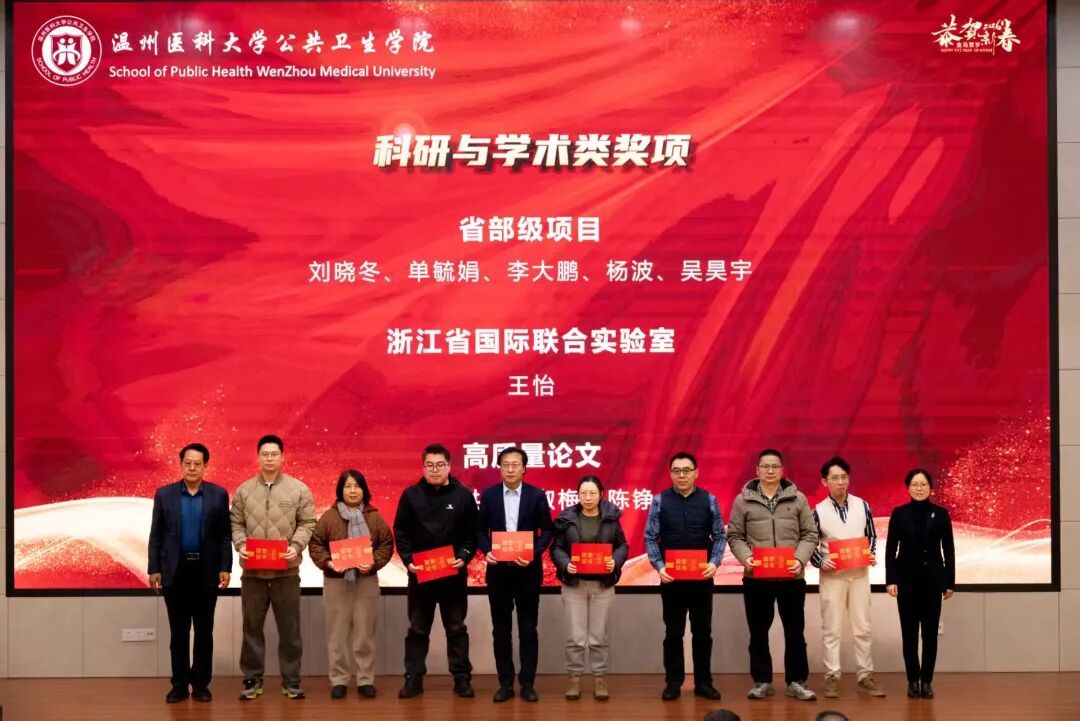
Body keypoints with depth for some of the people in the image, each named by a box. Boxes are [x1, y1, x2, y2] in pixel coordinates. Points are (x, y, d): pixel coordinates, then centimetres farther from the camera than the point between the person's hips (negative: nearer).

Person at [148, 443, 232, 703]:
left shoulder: (219, 495, 1)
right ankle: (179, 684, 12)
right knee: (178, 631, 5)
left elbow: (224, 535, 2)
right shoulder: (164, 494, 2)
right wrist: (154, 569, -2)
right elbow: (156, 536, 3)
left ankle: (201, 684, 12)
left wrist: (225, 568, -5)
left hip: (206, 571, 0)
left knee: (204, 630, 5)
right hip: (175, 571, 0)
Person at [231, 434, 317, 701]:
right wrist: (240, 545, -10)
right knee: (252, 627, 9)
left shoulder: (299, 489, 0)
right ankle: (252, 680, 19)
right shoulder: (243, 490, 5)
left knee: (289, 629, 4)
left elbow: (307, 524, 0)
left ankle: (291, 681, 14)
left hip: (286, 570, -1)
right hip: (253, 571, 1)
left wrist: (296, 546, -14)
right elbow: (235, 524, 7)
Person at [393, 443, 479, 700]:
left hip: (454, 574, 0)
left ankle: (462, 679, 14)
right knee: (417, 629, 8)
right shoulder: (411, 495, 1)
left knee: (456, 628, 7)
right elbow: (401, 532, 2)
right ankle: (413, 679, 14)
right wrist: (408, 560, -10)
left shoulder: (463, 495, 0)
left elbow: (472, 533, 1)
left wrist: (464, 557, -13)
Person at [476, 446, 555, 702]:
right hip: (498, 569, 1)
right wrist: (486, 551, -12)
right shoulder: (488, 495, 2)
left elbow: (547, 531, 0)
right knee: (501, 629, 6)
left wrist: (534, 554, -15)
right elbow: (480, 530, 6)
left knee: (528, 628, 4)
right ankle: (505, 683, 14)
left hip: (527, 570, -1)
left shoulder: (537, 495, -2)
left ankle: (527, 683, 11)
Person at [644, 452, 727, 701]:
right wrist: (659, 566, -13)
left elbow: (719, 535, 2)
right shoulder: (660, 501, -2)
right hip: (671, 577, -1)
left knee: (703, 632, 7)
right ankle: (673, 683, 15)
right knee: (673, 632, 7)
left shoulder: (709, 500, 1)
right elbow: (650, 538, -2)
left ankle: (703, 682, 17)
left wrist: (714, 562, -12)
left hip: (702, 577, 1)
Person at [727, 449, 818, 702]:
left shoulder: (798, 498, 3)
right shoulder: (743, 500, 3)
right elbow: (734, 536, 3)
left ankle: (796, 681, 17)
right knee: (758, 632, 8)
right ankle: (762, 681, 18)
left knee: (795, 631, 7)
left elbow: (809, 534, 3)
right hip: (756, 578, 0)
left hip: (791, 577, 0)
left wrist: (801, 559, -12)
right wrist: (745, 557, -14)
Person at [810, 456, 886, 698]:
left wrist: (871, 555, -6)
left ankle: (865, 677, 13)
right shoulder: (818, 511, -4)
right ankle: (832, 677, 7)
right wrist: (820, 562, -14)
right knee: (831, 629, 2)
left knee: (862, 628, 6)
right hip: (832, 576, -2)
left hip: (859, 574, 2)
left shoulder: (862, 506, 2)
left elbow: (871, 535, 11)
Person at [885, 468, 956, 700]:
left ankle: (927, 681, 10)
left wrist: (950, 582, 1)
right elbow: (891, 549, 1)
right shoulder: (899, 514, 1)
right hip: (907, 578, 0)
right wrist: (890, 580, -6)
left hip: (932, 578, 0)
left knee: (930, 632, 3)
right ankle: (913, 680, 10)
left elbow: (948, 550, 4)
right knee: (909, 632, 2)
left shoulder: (941, 514, 2)